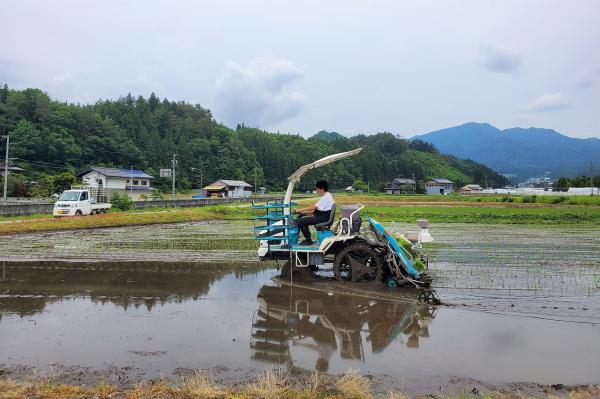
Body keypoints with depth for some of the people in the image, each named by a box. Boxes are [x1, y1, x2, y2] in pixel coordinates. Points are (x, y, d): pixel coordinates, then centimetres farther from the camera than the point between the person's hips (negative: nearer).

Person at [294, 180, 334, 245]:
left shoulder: (326, 197, -16)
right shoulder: (325, 196, 18)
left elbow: (314, 207, -21)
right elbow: (316, 209, 18)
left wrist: (301, 210, -16)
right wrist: (305, 212, 9)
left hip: (323, 218, -11)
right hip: (321, 216, 11)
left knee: (300, 222, -15)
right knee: (303, 219, 17)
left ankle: (308, 241, -6)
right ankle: (308, 239, 16)